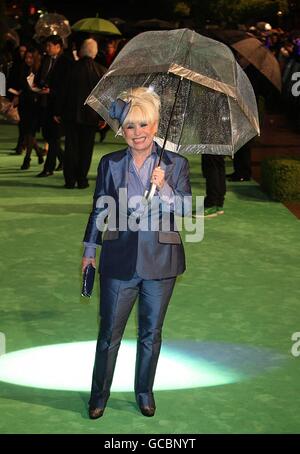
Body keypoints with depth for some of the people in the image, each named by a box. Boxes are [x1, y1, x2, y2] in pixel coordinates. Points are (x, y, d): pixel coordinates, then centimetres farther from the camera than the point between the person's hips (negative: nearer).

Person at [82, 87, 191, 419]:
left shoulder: (175, 164, -1)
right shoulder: (110, 164, 2)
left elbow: (186, 212, -5)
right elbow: (99, 209, 9)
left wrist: (163, 187, -21)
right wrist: (89, 251, 14)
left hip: (160, 261, 0)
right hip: (119, 260, 0)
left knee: (151, 332, 13)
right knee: (109, 332, 6)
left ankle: (144, 391, 30)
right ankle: (99, 394, 21)